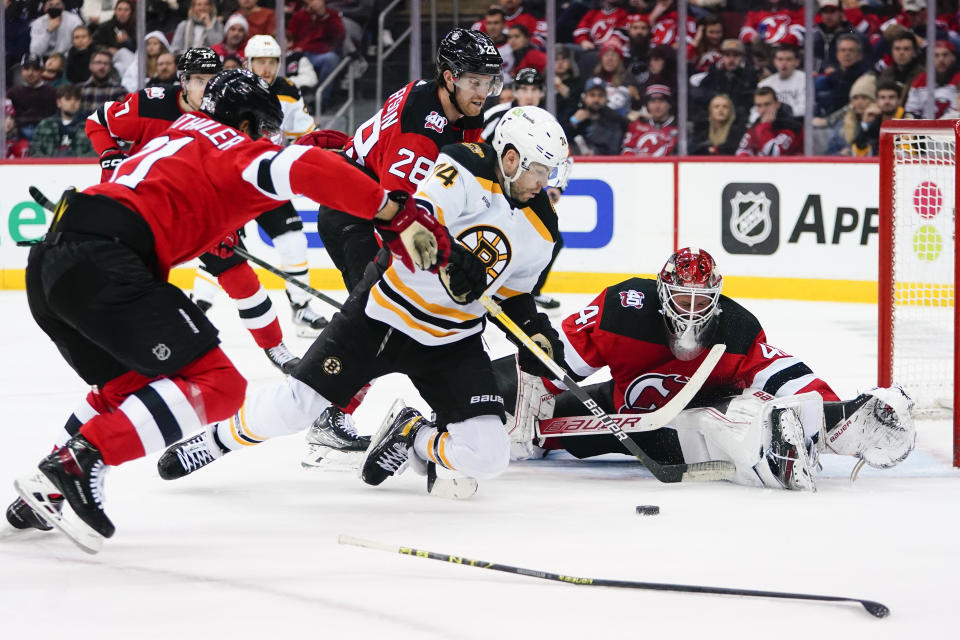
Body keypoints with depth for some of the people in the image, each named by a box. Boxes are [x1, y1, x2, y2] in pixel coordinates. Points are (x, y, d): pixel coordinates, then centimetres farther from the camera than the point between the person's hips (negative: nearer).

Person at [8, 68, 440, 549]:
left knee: (130, 383, 29)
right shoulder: (237, 148, 5)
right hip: (103, 265, -9)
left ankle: (42, 491, 21)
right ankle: (78, 461, -19)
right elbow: (307, 170, -11)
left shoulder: (178, 136, 31)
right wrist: (400, 215, -14)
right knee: (215, 385, -8)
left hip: (48, 259, 9)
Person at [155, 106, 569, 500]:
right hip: (383, 315, -4)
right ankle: (218, 439, 22)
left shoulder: (540, 229, 1)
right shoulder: (465, 169, -16)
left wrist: (534, 330, 2)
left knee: (487, 456, -14)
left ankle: (411, 437, 17)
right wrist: (449, 257, -42)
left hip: (452, 342, 4)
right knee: (292, 407, -9)